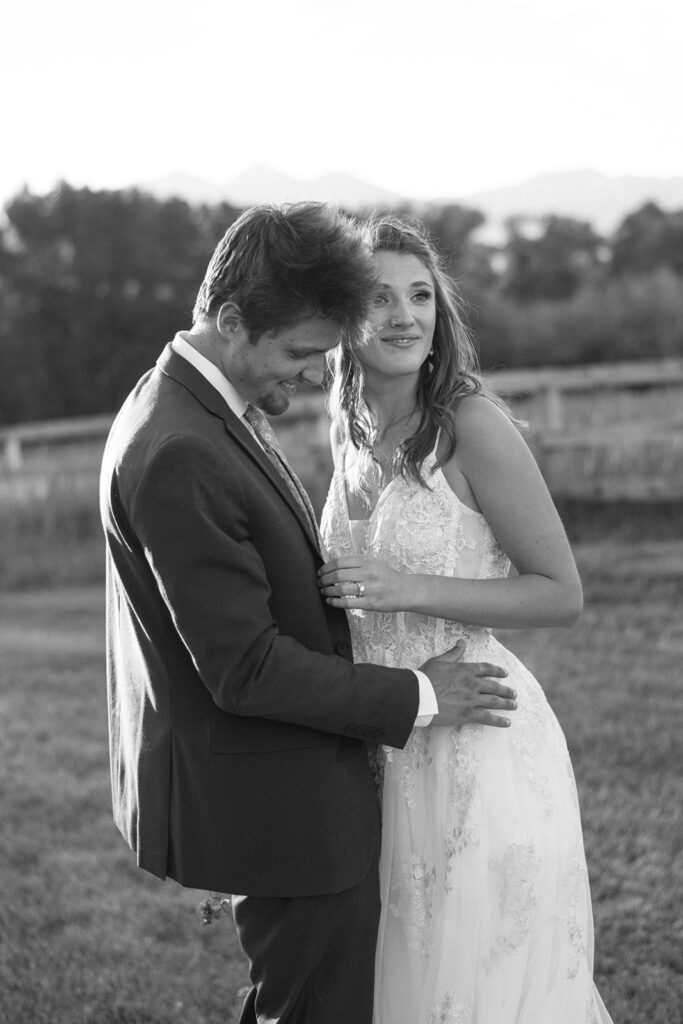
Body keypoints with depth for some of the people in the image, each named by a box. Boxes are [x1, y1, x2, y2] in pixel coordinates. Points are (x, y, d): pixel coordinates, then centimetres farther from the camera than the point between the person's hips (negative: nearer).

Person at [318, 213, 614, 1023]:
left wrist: (409, 589, -21)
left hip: (479, 744, -7)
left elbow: (562, 594, -13)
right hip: (389, 747, 7)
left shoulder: (471, 423, -15)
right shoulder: (350, 431, 6)